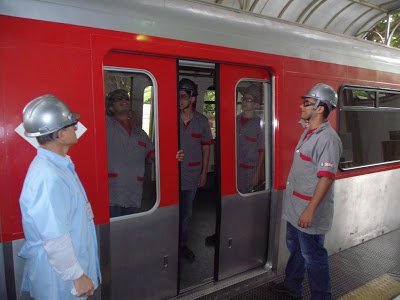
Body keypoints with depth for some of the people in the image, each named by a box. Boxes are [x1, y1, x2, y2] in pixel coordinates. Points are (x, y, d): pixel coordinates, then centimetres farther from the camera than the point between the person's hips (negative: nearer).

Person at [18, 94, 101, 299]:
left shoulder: (57, 164, 1)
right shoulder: (49, 178, -31)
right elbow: (55, 239, -29)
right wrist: (78, 276, -18)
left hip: (70, 261, 9)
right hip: (59, 275, -9)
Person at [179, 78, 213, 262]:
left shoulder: (202, 121, 0)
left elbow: (206, 147, 6)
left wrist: (204, 172, 4)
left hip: (192, 176, 2)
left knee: (186, 213, 16)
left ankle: (183, 244, 34)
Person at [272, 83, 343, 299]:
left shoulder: (328, 138, -21)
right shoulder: (308, 132, 9)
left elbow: (326, 178, -25)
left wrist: (310, 210, -25)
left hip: (310, 211, -9)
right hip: (294, 207, 9)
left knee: (313, 257, 8)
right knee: (295, 249, 24)